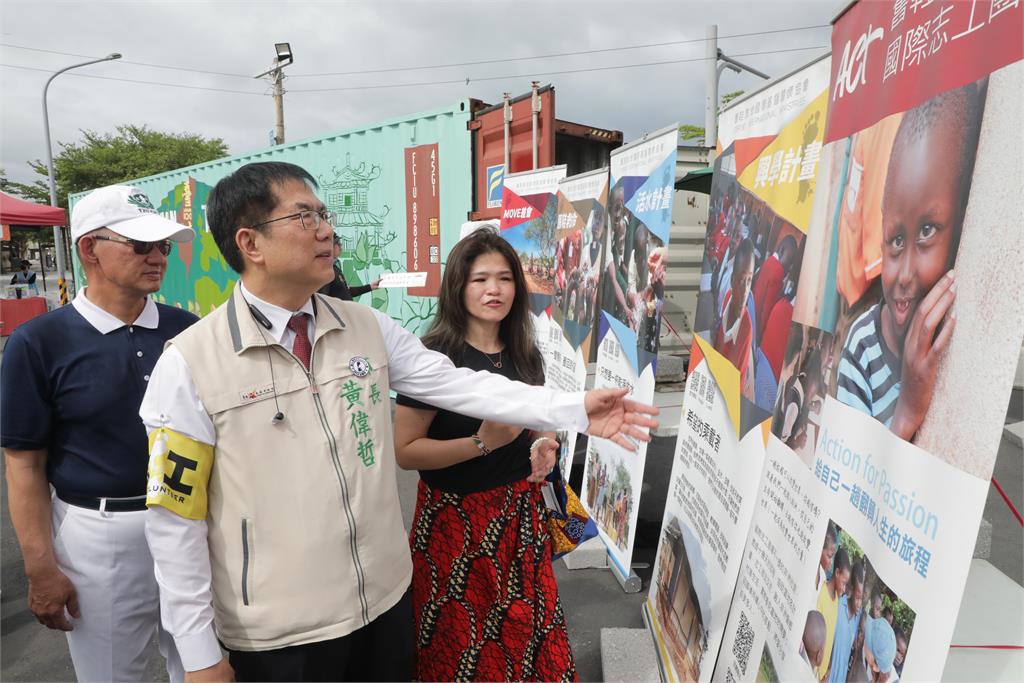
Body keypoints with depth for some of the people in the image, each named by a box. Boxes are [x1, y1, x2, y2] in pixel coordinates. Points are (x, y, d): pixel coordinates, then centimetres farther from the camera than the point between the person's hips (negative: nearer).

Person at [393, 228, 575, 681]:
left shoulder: (525, 354, 3)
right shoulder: (435, 356, -16)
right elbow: (405, 451, -18)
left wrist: (543, 445, -2)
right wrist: (482, 443, -26)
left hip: (520, 510, 5)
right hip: (456, 517, -5)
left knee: (525, 625, 16)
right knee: (461, 636, 12)